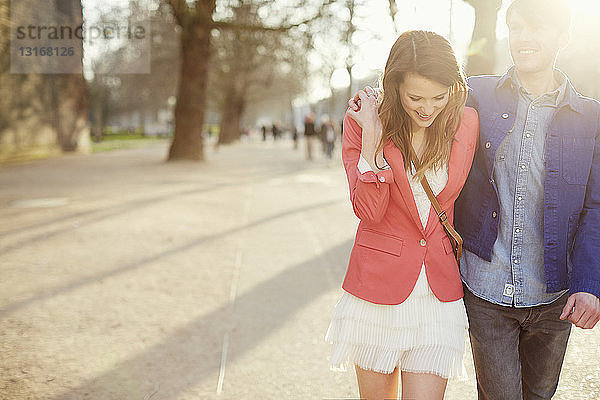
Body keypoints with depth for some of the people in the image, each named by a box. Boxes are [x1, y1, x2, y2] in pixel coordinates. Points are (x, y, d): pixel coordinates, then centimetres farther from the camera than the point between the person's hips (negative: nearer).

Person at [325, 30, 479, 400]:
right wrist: (371, 138, -23)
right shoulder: (361, 122, -8)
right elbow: (368, 210, -16)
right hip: (378, 286, -1)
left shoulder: (466, 122, -3)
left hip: (440, 291, 1)